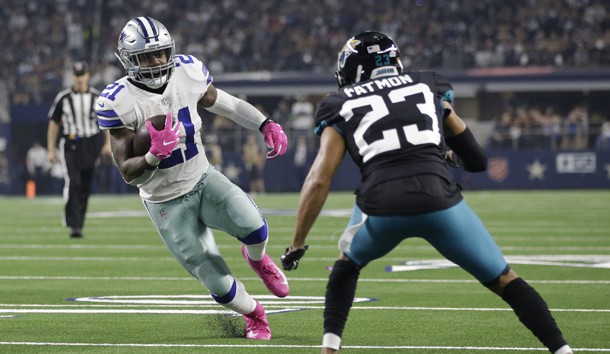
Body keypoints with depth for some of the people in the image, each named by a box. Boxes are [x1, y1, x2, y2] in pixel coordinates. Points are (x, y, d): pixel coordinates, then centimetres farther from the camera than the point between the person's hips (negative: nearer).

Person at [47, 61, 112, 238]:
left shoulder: (97, 97, 4)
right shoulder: (63, 98, 1)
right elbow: (54, 124, 6)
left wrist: (108, 143, -1)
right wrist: (51, 149, 3)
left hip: (91, 145, 2)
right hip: (70, 146, -2)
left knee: (85, 188, 7)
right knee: (72, 183, -19)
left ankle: (78, 225, 18)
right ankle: (73, 225, -20)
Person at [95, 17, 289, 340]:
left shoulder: (187, 73, -10)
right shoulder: (119, 102, -20)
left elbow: (222, 103, 11)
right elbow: (128, 173, -16)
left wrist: (266, 125, -2)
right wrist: (154, 156, -37)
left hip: (204, 180, 3)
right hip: (166, 203, -3)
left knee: (252, 226, -28)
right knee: (220, 286, -6)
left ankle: (257, 259, 11)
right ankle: (254, 315, 29)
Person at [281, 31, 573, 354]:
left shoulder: (342, 106, 20)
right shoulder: (428, 87, 25)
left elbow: (319, 181, 10)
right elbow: (476, 160, 29)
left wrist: (296, 246, 15)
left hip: (381, 204, 0)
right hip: (437, 197, 0)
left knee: (347, 263, 32)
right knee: (503, 280, 15)